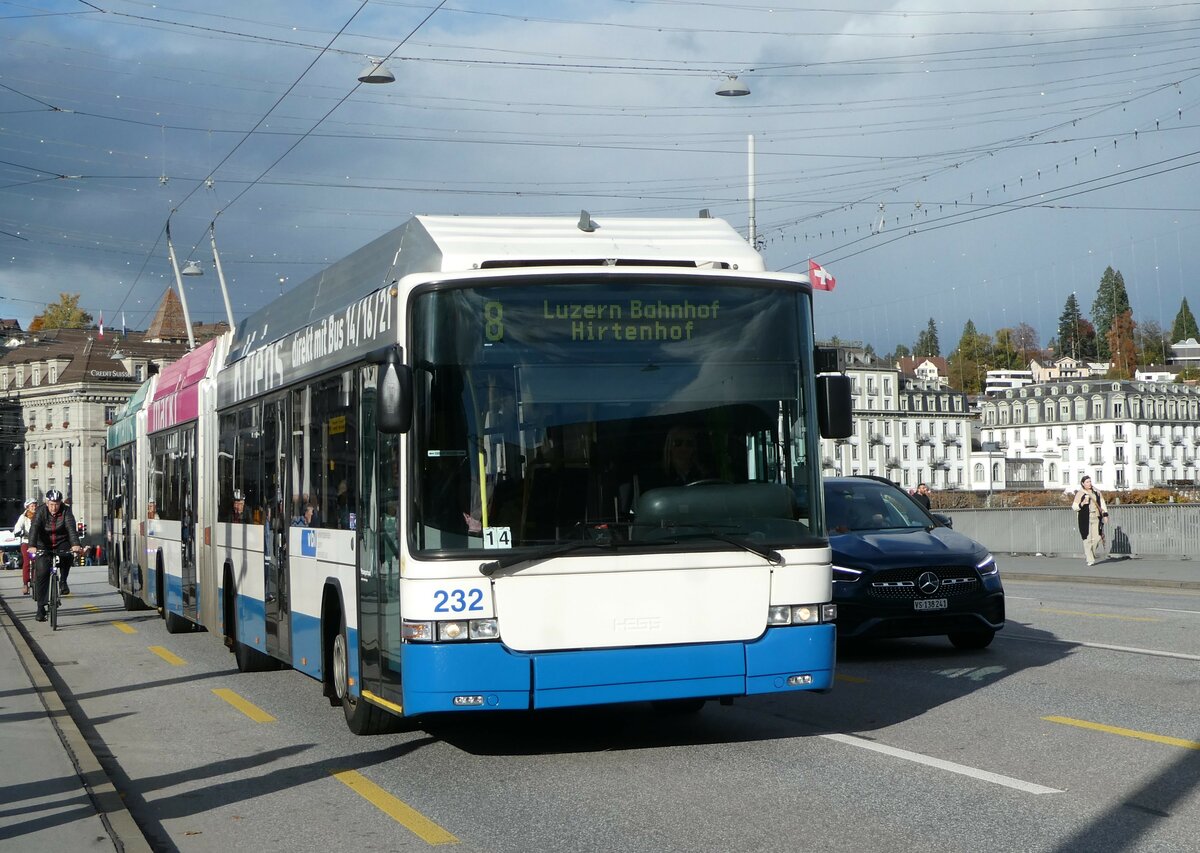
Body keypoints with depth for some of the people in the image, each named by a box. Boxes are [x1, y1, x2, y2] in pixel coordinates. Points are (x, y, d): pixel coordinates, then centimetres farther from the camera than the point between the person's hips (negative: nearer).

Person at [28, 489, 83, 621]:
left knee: (67, 555, -33)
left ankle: (63, 581, -7)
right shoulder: (41, 511, -13)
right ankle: (40, 607, -5)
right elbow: (34, 528, -26)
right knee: (42, 573, -11)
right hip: (44, 546, 0)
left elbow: (71, 528, -26)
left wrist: (75, 544, -44)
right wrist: (32, 546, -43)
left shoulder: (66, 511, -13)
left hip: (62, 543, 0)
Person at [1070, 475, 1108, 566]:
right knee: (1088, 539, -7)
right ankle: (1090, 560, -1)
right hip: (1085, 519, -4)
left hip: (1096, 518, 4)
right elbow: (1074, 506, -2)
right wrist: (1082, 504, -20)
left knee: (1097, 538, -1)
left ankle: (1087, 554, 25)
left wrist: (1105, 514, 7)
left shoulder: (1096, 492, 11)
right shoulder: (1080, 494, -2)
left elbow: (1102, 503, 15)